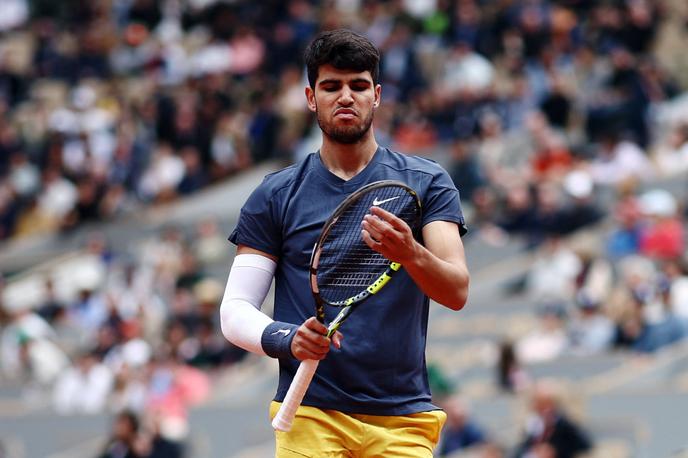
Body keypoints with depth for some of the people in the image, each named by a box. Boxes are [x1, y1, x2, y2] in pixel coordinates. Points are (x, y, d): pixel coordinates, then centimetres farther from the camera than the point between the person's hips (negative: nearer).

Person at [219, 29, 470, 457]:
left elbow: (457, 292, -6)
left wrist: (410, 253, -27)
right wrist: (286, 339, -16)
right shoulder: (275, 196, 7)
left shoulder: (427, 183, 6)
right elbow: (235, 310, 5)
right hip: (310, 417, 0)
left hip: (403, 420, 0)